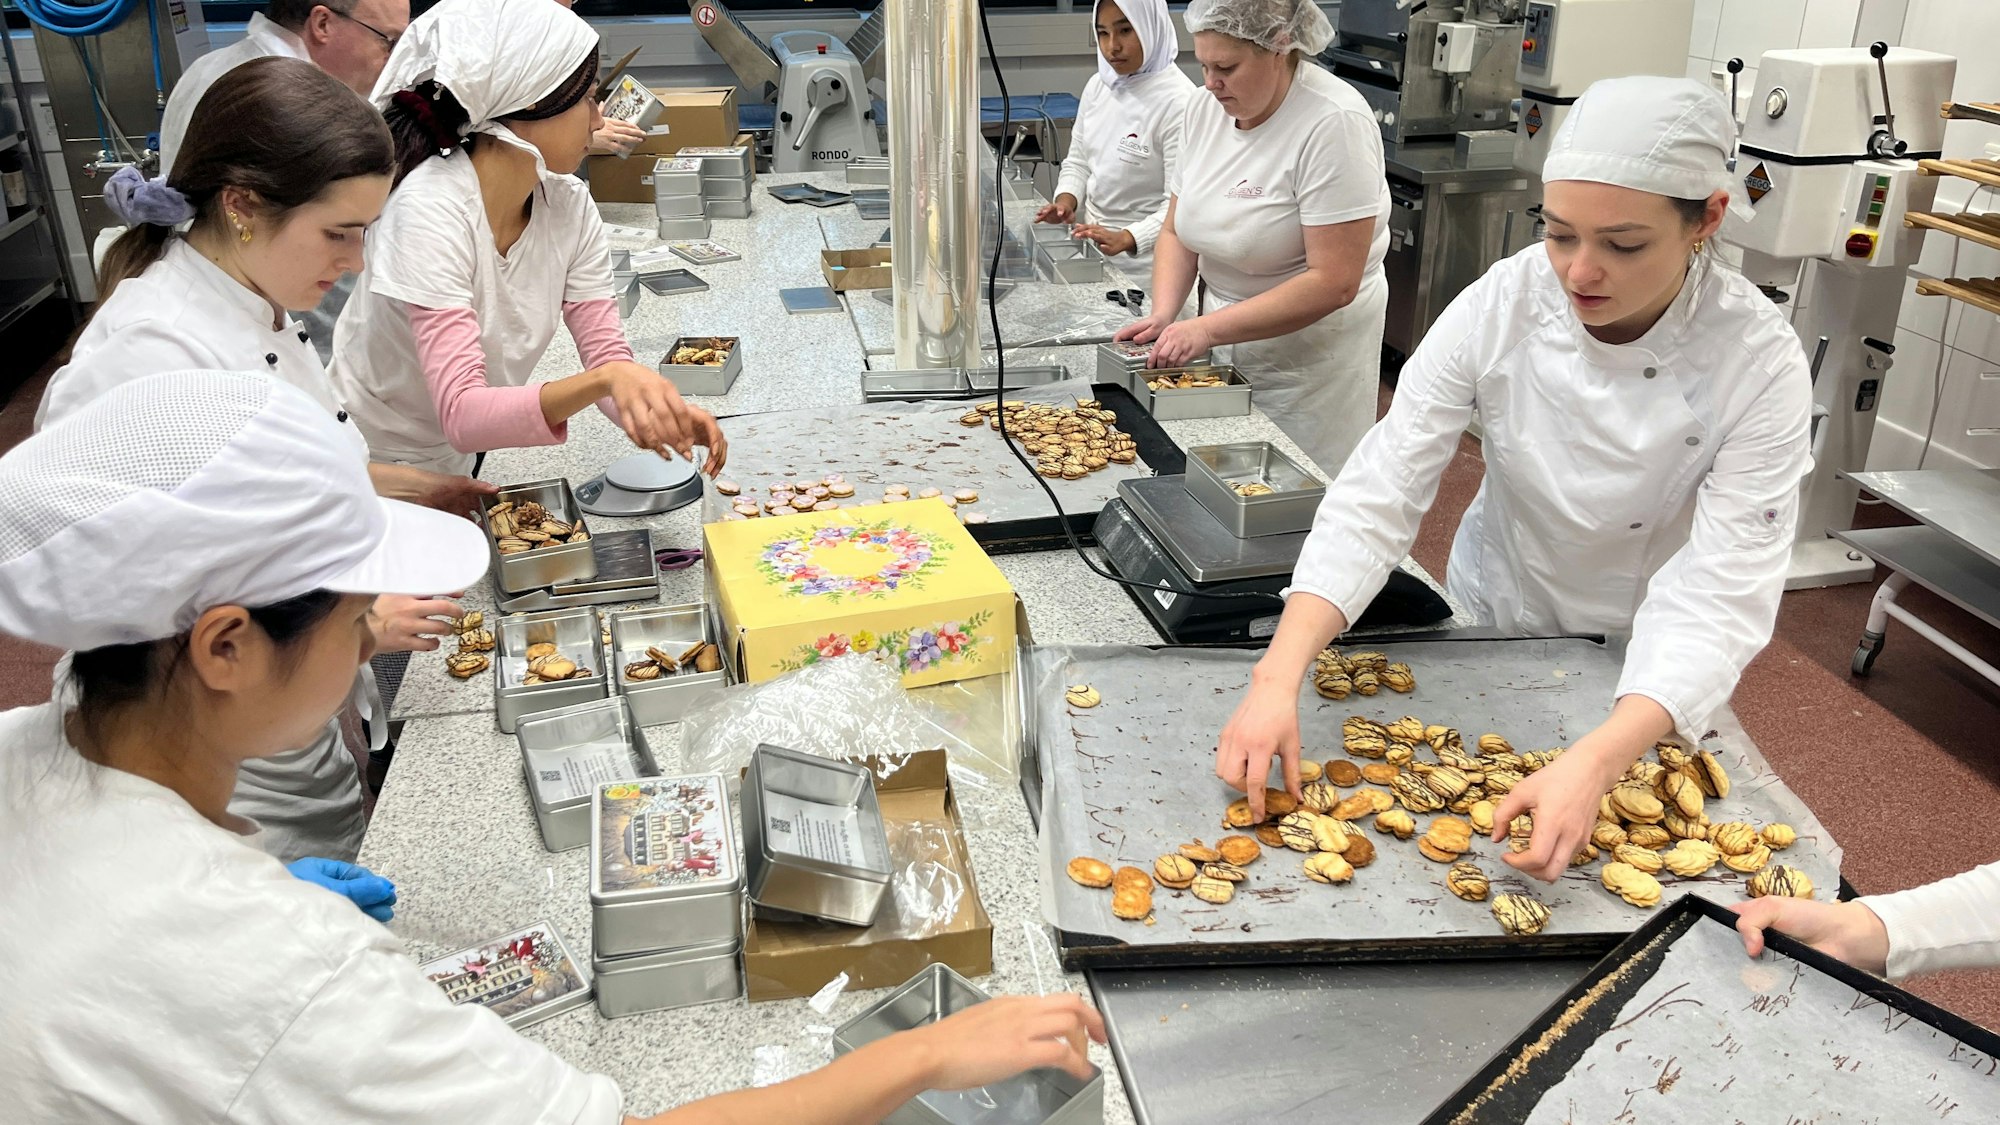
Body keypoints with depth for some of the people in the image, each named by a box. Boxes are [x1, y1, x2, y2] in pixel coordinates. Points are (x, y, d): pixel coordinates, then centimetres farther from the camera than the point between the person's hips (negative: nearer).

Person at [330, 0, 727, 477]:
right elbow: (462, 415, -35)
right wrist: (605, 378, -49)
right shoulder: (431, 210, -28)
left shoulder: (569, 205, -10)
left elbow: (607, 356, -10)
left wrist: (661, 413, -32)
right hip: (370, 470, -6)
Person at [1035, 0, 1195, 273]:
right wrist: (1066, 201, -5)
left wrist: (1125, 239, -33)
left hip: (1141, 260, -6)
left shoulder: (1178, 102, -15)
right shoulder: (1097, 86, 6)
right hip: (1091, 244, 6)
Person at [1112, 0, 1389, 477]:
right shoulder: (1205, 108, 0)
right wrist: (1164, 315, -11)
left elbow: (1334, 282, -24)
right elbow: (1177, 232, 7)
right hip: (1225, 337, 6)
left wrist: (1208, 328, -25)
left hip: (1307, 355, -6)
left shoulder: (1333, 124, -21)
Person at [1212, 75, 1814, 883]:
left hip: (1646, 673, -1)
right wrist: (1277, 678, -41)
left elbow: (1721, 595, -33)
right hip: (1491, 621, 1)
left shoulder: (1759, 364, -28)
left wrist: (1594, 764, -51)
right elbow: (1379, 493, -28)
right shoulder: (1501, 304, -25)